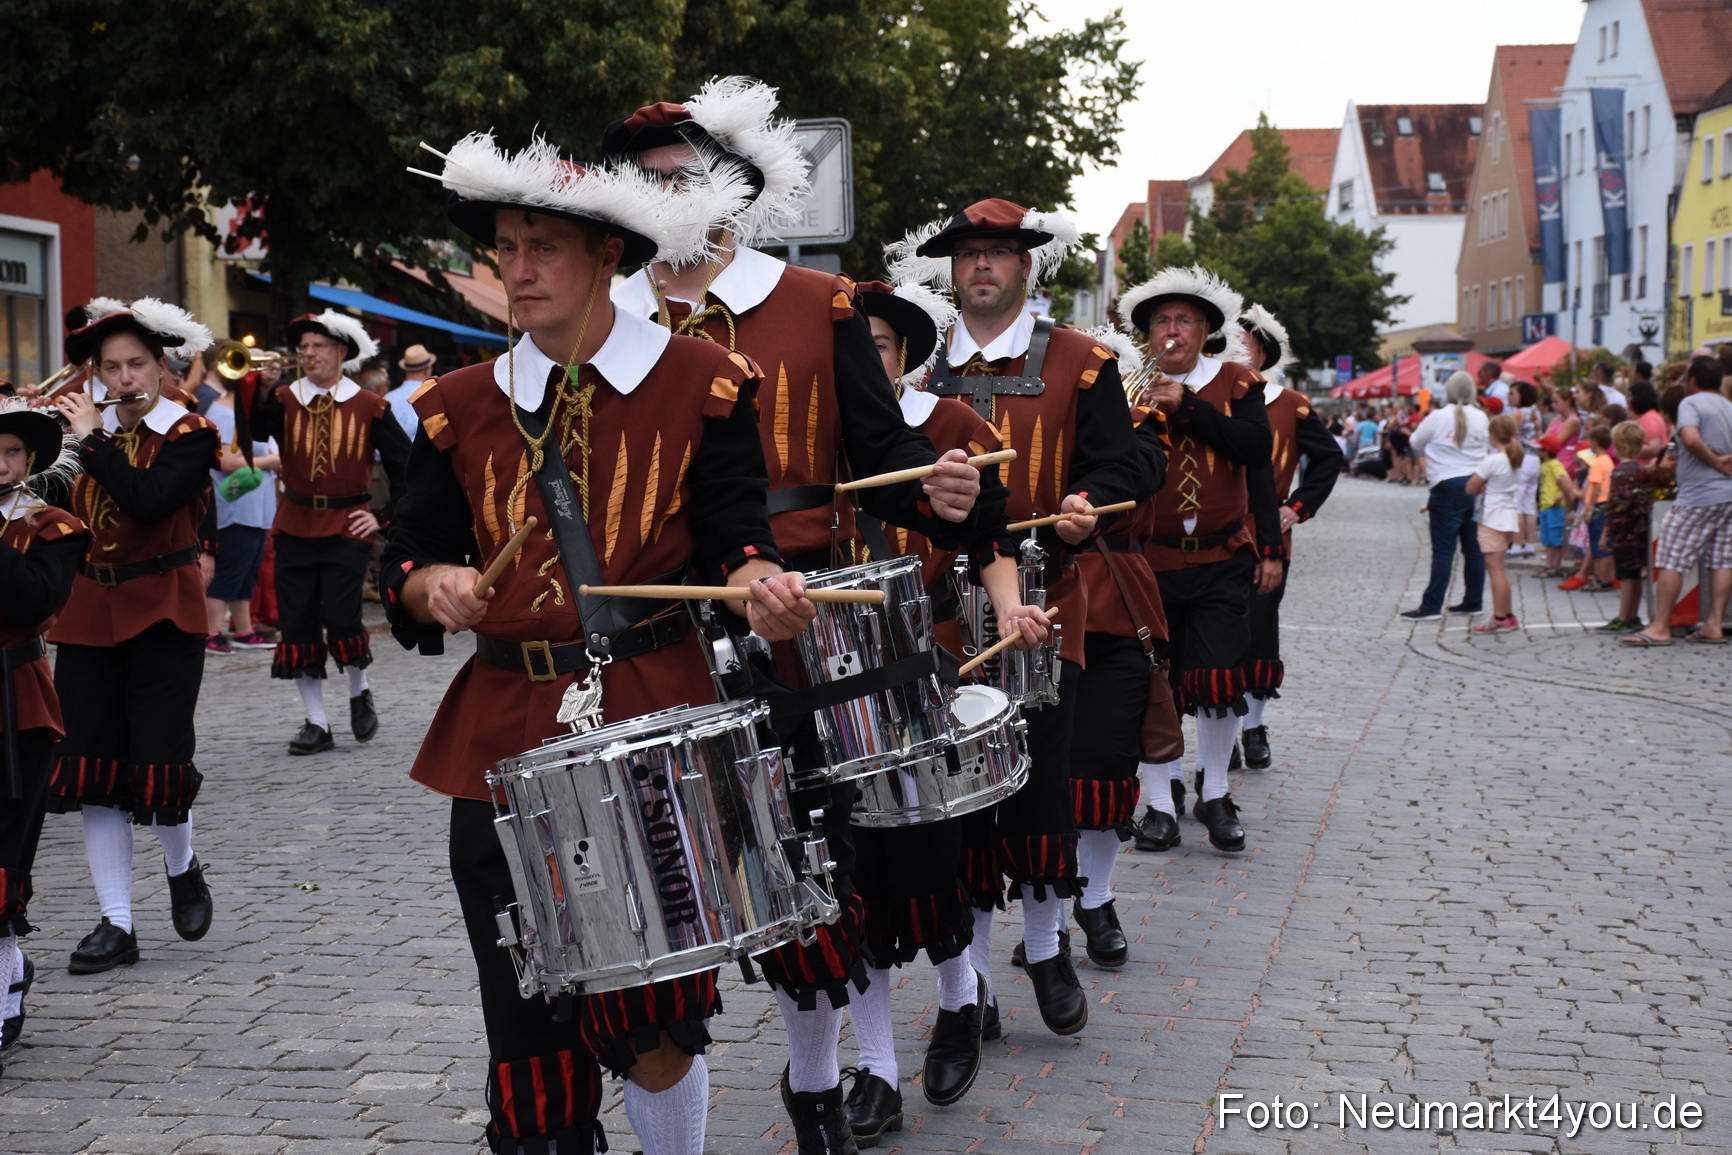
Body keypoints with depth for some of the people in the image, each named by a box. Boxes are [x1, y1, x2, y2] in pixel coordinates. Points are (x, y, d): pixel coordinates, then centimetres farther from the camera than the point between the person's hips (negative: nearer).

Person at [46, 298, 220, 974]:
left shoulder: (189, 435, -5)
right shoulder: (80, 425, 9)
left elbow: (147, 500, -22)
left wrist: (92, 441, -15)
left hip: (161, 613, -4)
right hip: (88, 612, 4)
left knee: (157, 759, -5)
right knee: (92, 765, 1)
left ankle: (183, 868, 26)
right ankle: (116, 925, 7)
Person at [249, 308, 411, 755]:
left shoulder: (369, 407, 1)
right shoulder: (285, 400, 3)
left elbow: (404, 464, 6)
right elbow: (255, 430, -16)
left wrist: (386, 515, 0)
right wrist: (257, 388, -29)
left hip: (347, 526, -2)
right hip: (295, 526, 3)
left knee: (341, 617, -13)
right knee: (297, 622, 1)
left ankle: (360, 693, 16)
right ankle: (316, 723, 10)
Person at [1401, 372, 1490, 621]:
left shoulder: (1438, 418, -8)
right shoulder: (1481, 418, 3)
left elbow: (1416, 444, 4)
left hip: (1449, 487, -5)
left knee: (1443, 549, -6)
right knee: (1473, 547, 10)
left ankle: (1432, 606, -7)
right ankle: (1473, 601, 16)